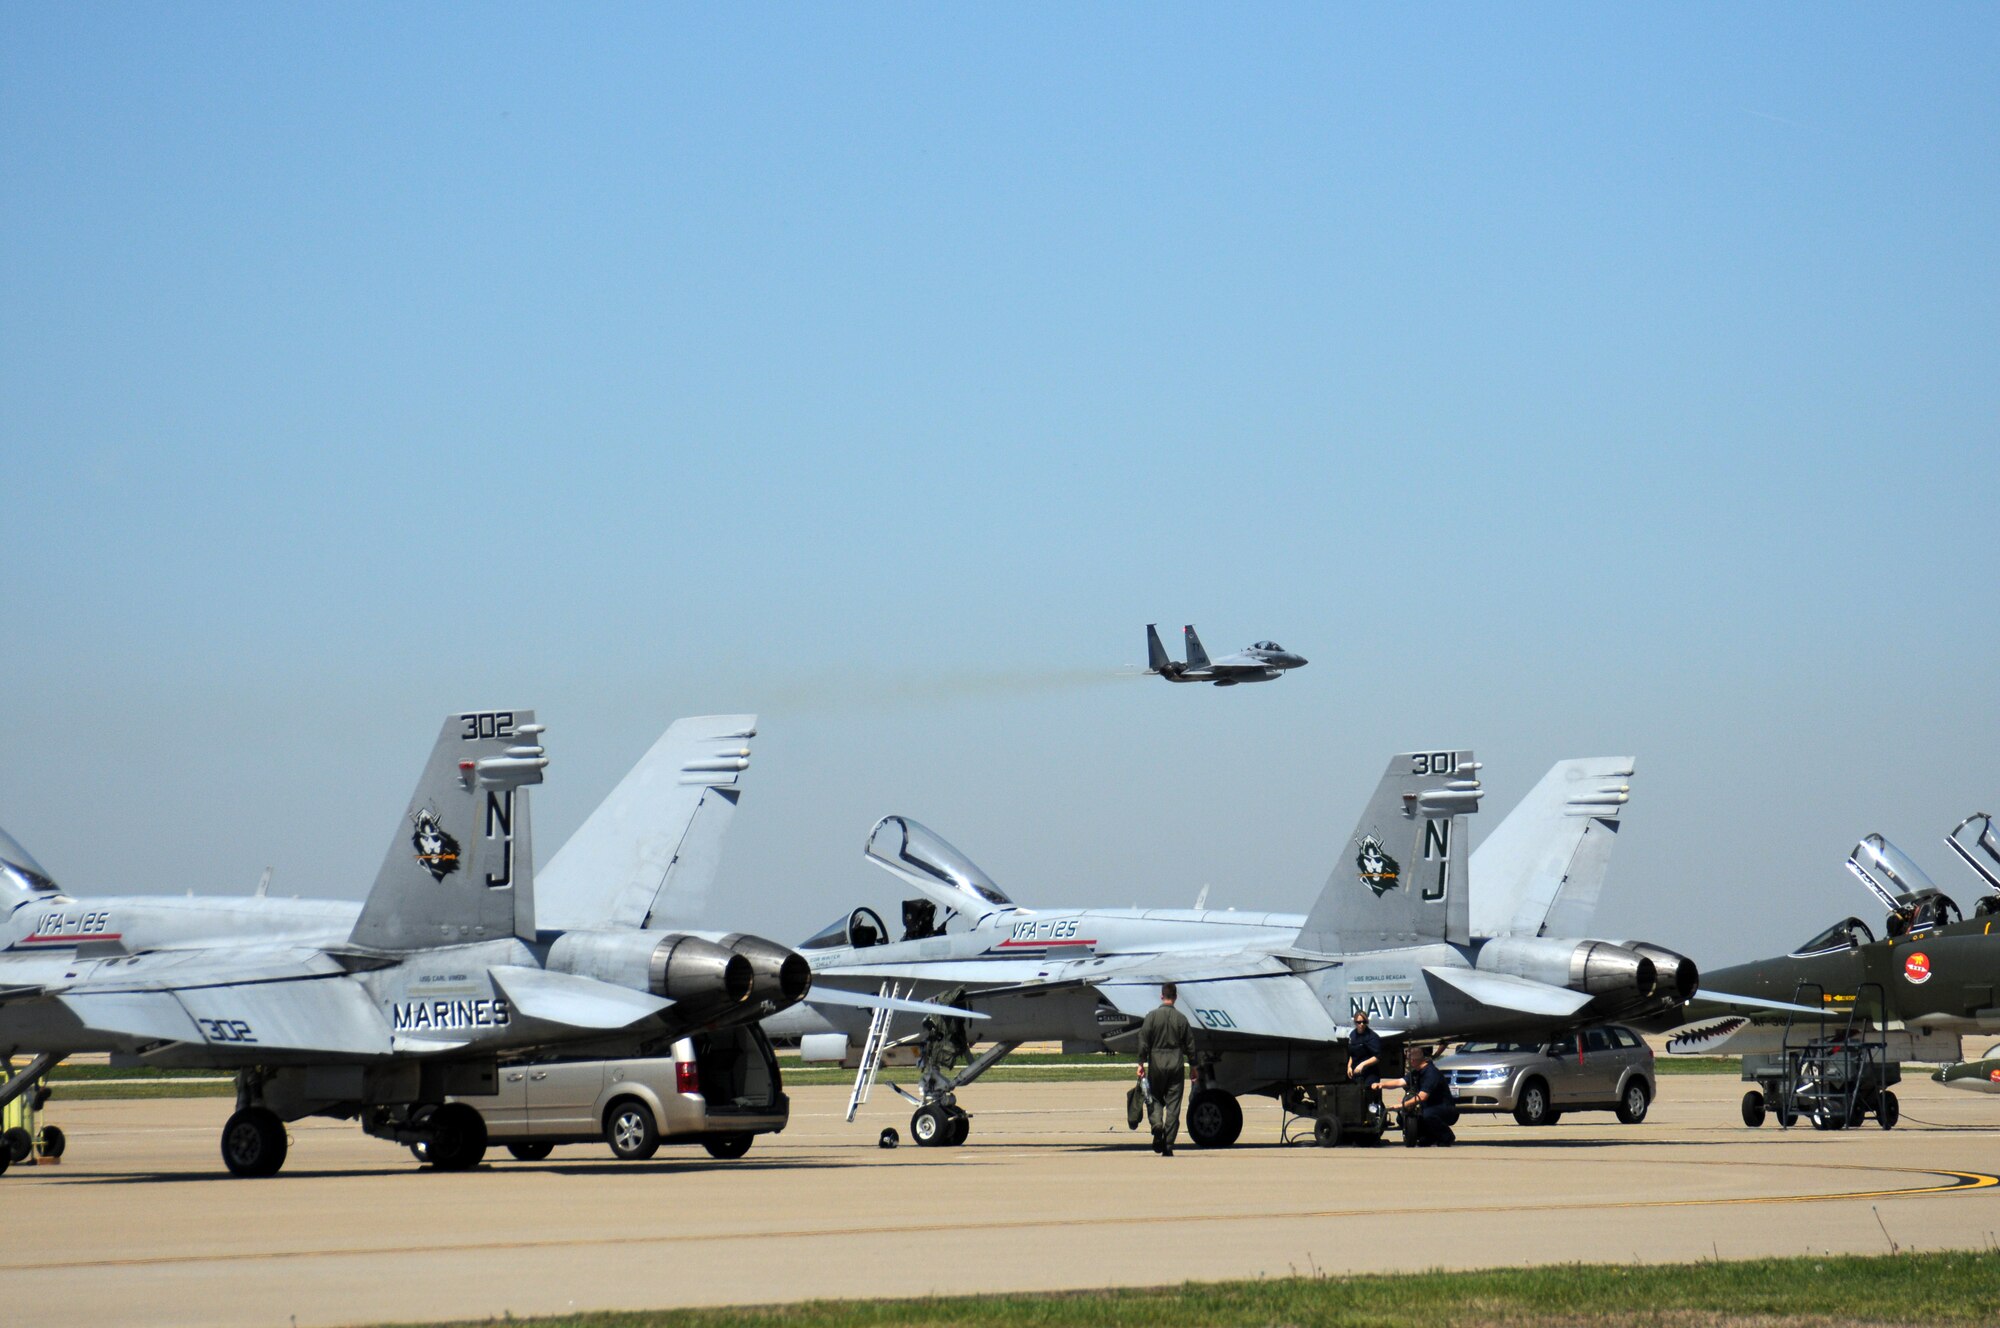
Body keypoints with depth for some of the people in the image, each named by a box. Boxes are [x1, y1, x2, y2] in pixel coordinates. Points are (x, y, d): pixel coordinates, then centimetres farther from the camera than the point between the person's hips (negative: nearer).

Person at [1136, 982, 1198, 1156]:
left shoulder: (1152, 1017, -3)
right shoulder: (1181, 1018, 2)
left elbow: (1143, 1042, -7)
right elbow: (1190, 1045, 6)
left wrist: (1141, 1063, -1)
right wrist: (1192, 1066, 16)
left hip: (1156, 1064, -1)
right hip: (1176, 1065, 1)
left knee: (1154, 1098, 13)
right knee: (1173, 1104, 3)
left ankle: (1157, 1124, -17)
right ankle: (1168, 1145, 1)